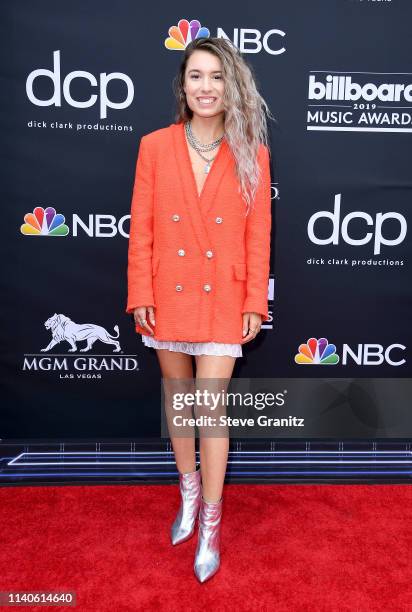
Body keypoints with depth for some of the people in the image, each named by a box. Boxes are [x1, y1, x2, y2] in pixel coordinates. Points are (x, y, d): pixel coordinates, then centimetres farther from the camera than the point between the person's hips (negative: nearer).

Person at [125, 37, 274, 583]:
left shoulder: (252, 154, -1)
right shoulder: (155, 146, 1)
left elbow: (259, 235, -1)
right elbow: (141, 229, 0)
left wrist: (255, 303, -4)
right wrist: (140, 295, -4)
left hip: (223, 301, -2)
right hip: (169, 296, 2)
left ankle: (211, 526, 19)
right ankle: (189, 496, 39)